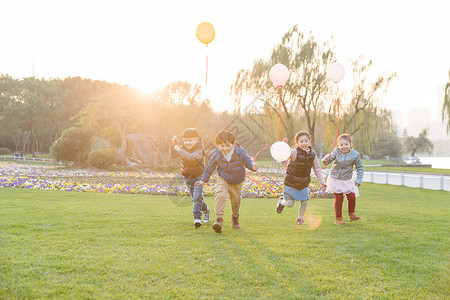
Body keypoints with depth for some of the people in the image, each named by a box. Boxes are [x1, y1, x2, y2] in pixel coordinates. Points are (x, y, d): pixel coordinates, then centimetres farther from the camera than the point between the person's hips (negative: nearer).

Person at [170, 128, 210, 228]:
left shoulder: (199, 150, -19)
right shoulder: (183, 148, 3)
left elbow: (191, 157, -38)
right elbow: (173, 155, -4)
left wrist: (180, 150, -45)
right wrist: (173, 144, -17)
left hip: (198, 176, -6)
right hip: (187, 177, 6)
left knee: (197, 197, -19)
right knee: (195, 198, 14)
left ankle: (197, 217, -16)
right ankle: (205, 209, 38)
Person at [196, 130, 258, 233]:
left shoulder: (240, 152, -20)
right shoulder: (216, 154, -16)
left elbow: (247, 160, -8)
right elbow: (210, 167, -3)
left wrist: (252, 165, -32)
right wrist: (204, 180, 0)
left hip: (237, 181, 1)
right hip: (223, 179, -1)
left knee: (236, 200, 15)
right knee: (220, 195, -26)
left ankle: (235, 216, 45)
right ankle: (219, 219, -23)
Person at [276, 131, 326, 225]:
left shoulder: (312, 154, -1)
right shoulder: (295, 152, -16)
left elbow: (317, 169, 8)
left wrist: (322, 181, 5)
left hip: (304, 183, 4)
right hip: (291, 182, -4)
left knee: (304, 202, 1)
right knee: (289, 203, -3)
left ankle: (300, 218, 25)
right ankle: (281, 201, 32)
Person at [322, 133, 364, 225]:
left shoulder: (355, 155, -11)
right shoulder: (336, 151, -13)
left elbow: (360, 168, 1)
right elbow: (327, 161, -12)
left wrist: (358, 180, -7)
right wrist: (326, 159, -36)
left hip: (346, 180, 2)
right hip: (335, 179, -2)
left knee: (352, 197, 0)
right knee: (339, 198, -3)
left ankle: (351, 215, 25)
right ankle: (338, 218, 10)